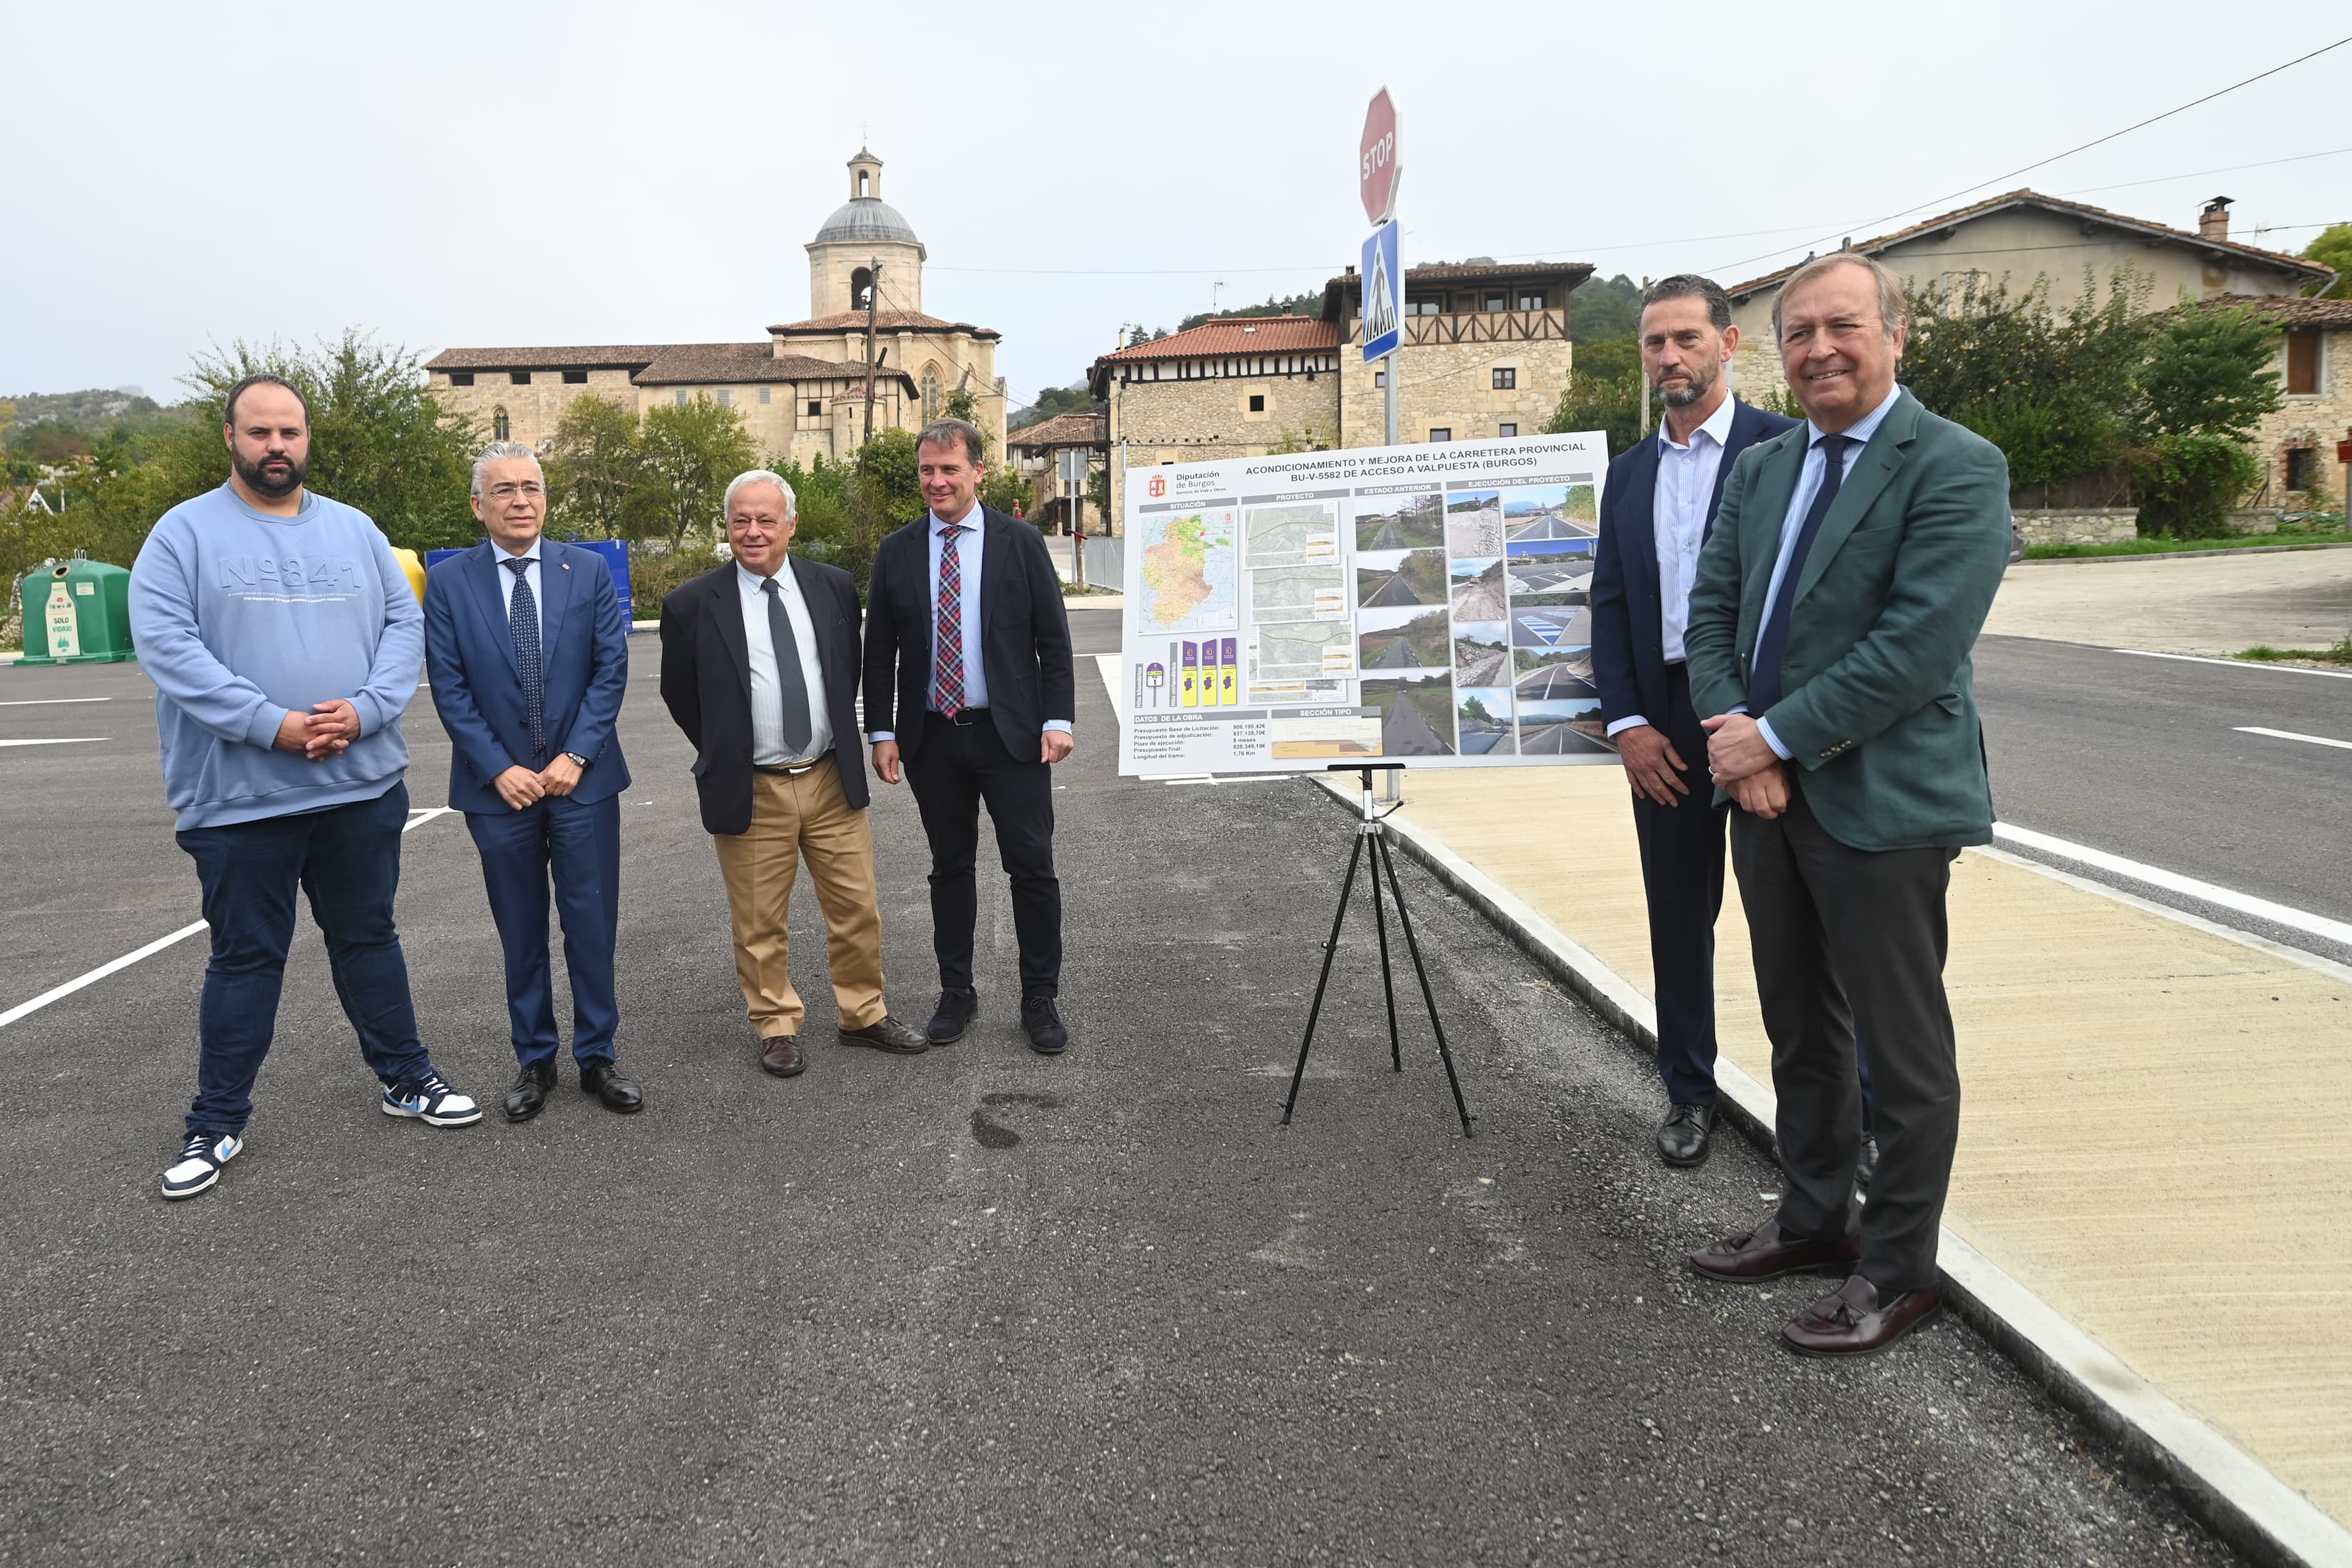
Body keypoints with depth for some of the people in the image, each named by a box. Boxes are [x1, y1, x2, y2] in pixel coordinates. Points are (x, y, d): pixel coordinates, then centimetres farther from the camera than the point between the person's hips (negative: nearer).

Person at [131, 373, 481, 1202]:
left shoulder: (354, 530, 9)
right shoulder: (186, 532, -2)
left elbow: (404, 624, 4)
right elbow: (166, 643, -12)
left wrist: (365, 710, -13)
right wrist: (272, 723, -20)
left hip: (363, 784, 3)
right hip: (241, 793, -3)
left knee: (369, 937, 15)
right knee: (245, 957, 6)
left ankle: (405, 1078, 29)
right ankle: (217, 1124, 20)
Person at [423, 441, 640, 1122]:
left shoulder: (588, 571, 1)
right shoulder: (447, 582, 0)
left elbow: (611, 668, -3)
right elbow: (450, 689, -3)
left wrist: (574, 757, -11)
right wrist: (500, 769, -11)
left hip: (582, 780, 0)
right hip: (498, 785, 0)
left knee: (592, 925, 5)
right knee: (521, 932, 10)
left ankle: (597, 1056, 18)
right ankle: (534, 1060, 23)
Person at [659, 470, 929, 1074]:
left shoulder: (834, 587, 3)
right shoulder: (692, 605, -6)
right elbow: (678, 692, 6)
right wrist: (724, 754, 8)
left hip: (833, 780, 3)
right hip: (750, 792, -2)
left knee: (858, 909, 10)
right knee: (760, 925, 7)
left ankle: (864, 1015, 28)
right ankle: (777, 1028, 25)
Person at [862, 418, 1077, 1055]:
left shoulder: (1020, 542, 0)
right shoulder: (896, 552, 5)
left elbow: (1052, 639, -1)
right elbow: (879, 650, 6)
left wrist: (1058, 719, -9)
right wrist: (882, 732, 0)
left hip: (1011, 734, -2)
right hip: (931, 737, 2)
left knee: (1033, 867, 0)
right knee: (950, 868, 12)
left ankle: (1040, 999, 13)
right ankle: (956, 994, 24)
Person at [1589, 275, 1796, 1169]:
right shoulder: (1628, 472, 13)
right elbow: (1609, 604, 10)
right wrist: (1627, 722, -2)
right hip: (1662, 726, 5)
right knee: (1678, 917, 11)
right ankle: (1689, 1093, 24)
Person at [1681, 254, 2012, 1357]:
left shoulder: (1956, 469, -11)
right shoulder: (1760, 468, 12)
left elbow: (1917, 645, -20)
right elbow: (1710, 615, 9)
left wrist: (1775, 737, -17)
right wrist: (1736, 735, -8)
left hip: (1882, 802, -7)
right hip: (1770, 794, 7)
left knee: (1903, 1048, 5)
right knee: (1800, 1030, 19)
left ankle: (1897, 1271, 20)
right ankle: (1814, 1220, 35)